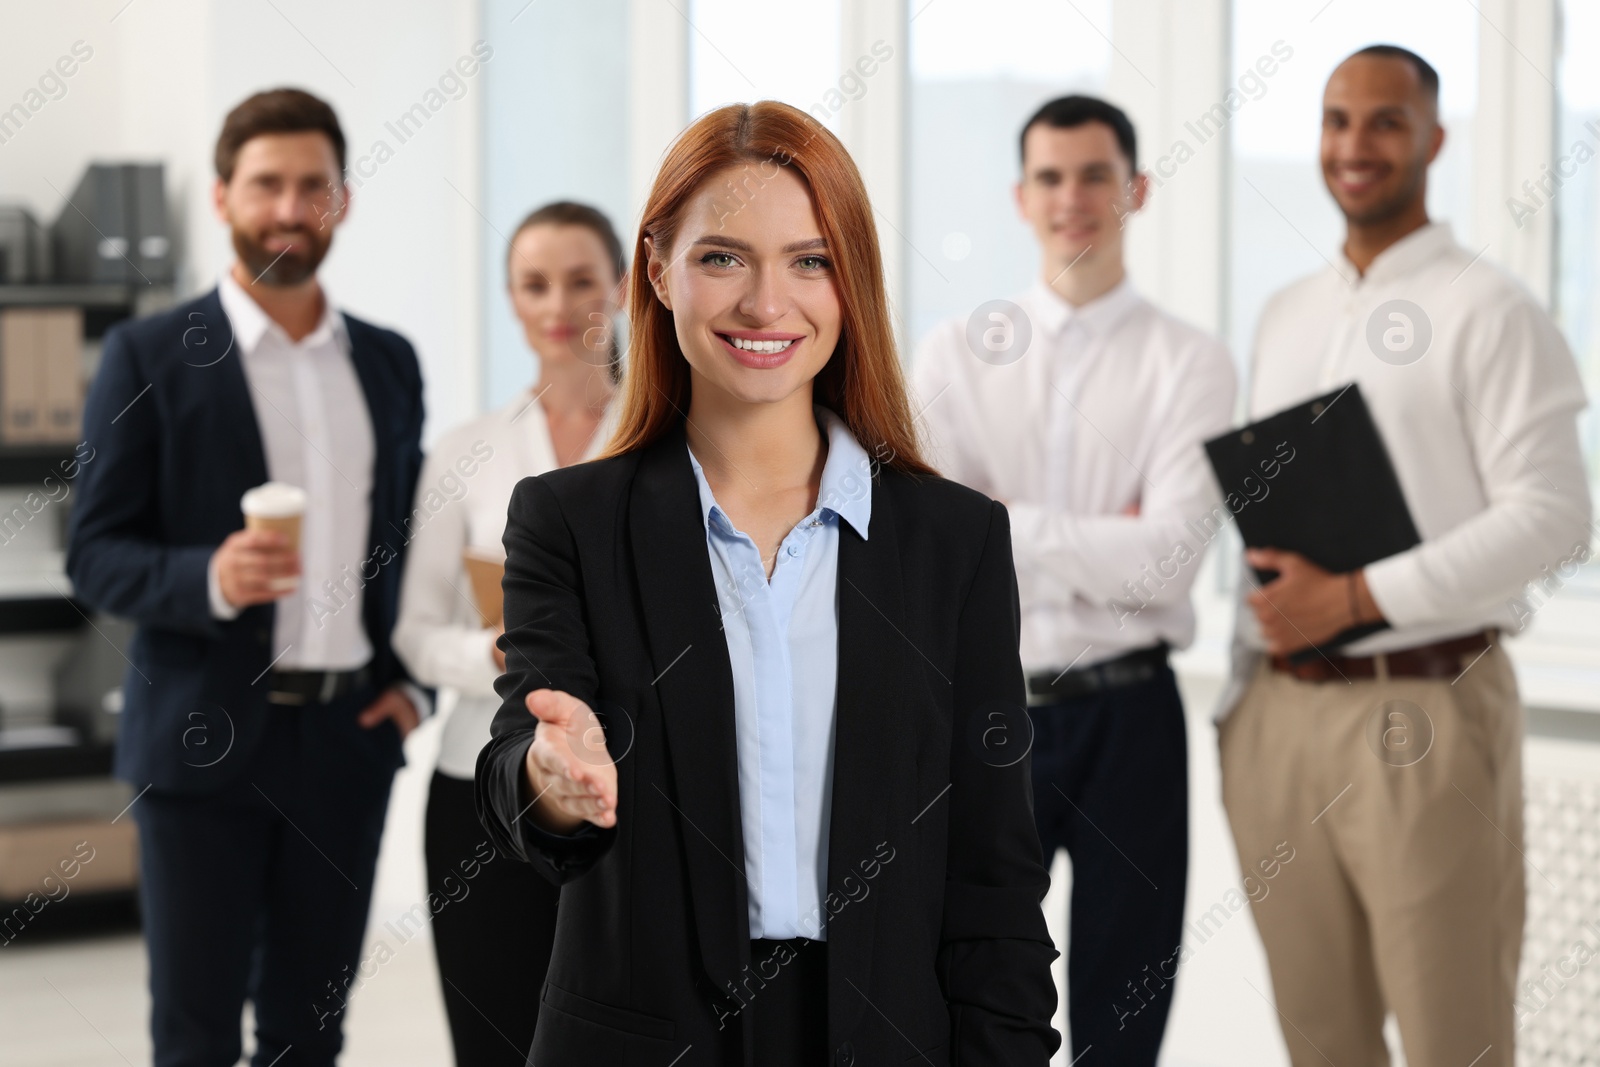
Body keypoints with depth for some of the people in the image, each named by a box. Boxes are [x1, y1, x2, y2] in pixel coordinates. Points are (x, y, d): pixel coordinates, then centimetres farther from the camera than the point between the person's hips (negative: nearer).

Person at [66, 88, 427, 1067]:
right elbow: (95, 555, -5)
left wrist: (414, 682, 5)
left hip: (349, 736, 4)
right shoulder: (150, 358, -3)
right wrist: (210, 579, -24)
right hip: (205, 738, -4)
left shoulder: (388, 361, 11)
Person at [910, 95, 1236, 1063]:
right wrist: (1098, 543, -11)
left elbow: (1167, 558, -13)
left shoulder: (1188, 364, -1)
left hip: (1125, 718, -2)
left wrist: (1004, 524, -11)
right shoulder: (957, 354, 6)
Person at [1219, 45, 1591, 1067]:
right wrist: (1244, 694, 11)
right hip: (1277, 709, 6)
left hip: (1421, 709, -6)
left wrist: (1358, 597, -16)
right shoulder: (1286, 315, 16)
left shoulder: (1488, 311, -4)